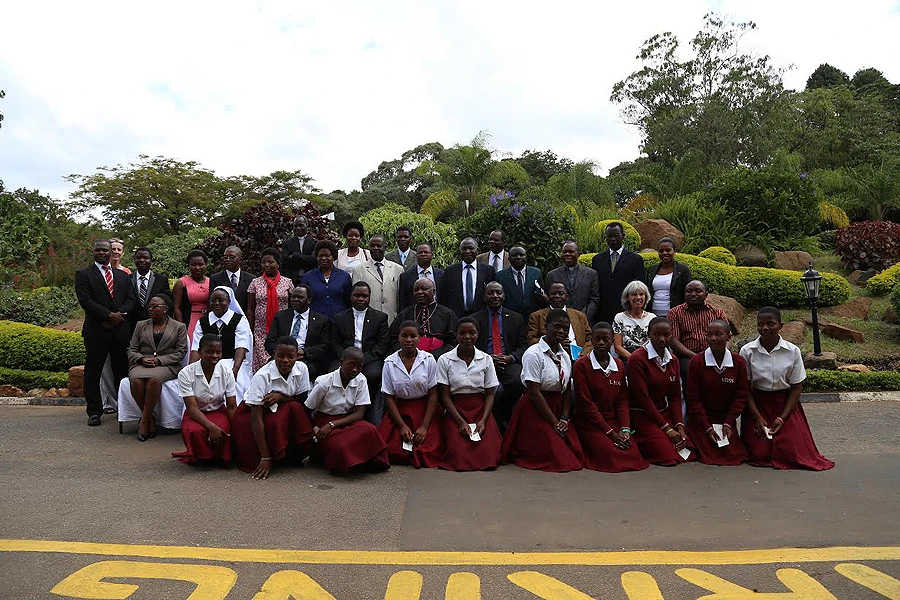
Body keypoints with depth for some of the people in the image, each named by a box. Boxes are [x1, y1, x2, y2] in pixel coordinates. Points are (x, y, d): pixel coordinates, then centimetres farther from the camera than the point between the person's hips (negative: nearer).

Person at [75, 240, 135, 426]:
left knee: (122, 370, 5)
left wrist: (119, 314, -10)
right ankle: (94, 412, 10)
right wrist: (109, 315, -15)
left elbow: (130, 299, 9)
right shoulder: (83, 274, 4)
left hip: (121, 329, 3)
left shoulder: (122, 276, 17)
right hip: (96, 331, -3)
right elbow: (85, 300, -8)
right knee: (93, 372, 2)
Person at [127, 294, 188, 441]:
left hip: (166, 366, -3)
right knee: (136, 381, -33)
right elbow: (131, 350, 15)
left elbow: (181, 352, 3)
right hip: (141, 365, 3)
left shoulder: (179, 327, 11)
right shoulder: (141, 326, 20)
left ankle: (144, 421, -25)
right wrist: (141, 359, -8)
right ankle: (151, 421, -18)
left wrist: (159, 360, -10)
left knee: (153, 379, -37)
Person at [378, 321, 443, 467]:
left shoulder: (428, 359, -3)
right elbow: (389, 397, 0)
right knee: (391, 451, -18)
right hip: (399, 411, 1)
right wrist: (402, 425, -10)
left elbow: (433, 394, -4)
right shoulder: (389, 363, -1)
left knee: (430, 452, -19)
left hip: (425, 410, -1)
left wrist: (424, 426, -11)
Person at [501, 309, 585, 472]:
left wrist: (564, 419, -4)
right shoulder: (533, 354, -14)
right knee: (558, 459, -12)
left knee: (575, 455, -2)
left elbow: (567, 390, 10)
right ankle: (518, 453, 14)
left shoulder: (565, 355, 9)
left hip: (557, 409, 7)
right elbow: (534, 392, -17)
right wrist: (554, 422, -15)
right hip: (534, 411, -7)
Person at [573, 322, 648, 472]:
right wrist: (610, 433, -14)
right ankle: (585, 453, 5)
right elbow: (586, 403, -12)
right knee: (611, 455, -25)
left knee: (632, 453, -17)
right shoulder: (581, 365, -9)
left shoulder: (619, 365, 10)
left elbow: (622, 401, 8)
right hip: (589, 423, -5)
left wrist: (625, 429, -9)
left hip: (614, 421, 5)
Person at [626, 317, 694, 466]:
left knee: (690, 452, -7)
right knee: (669, 455, -19)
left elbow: (675, 397, 7)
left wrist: (679, 427, -7)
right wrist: (667, 428, -16)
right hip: (642, 416, -7)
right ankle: (638, 443, 7)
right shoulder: (637, 359, -15)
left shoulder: (672, 360, 8)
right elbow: (643, 398, -17)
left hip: (665, 413, 7)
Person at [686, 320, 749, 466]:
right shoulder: (696, 361, -11)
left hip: (727, 419, 2)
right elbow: (694, 398, -8)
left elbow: (741, 395, 0)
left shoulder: (738, 362, -5)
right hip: (701, 420, -2)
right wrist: (707, 427, -12)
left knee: (733, 456, -4)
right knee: (709, 457, -11)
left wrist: (728, 423, -8)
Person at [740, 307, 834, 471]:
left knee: (791, 453, -10)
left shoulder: (793, 351, -7)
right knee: (759, 454, -10)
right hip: (757, 404, -1)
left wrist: (782, 418, -9)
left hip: (785, 404, 1)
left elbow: (796, 387, -1)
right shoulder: (747, 351, -9)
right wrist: (757, 417, -11)